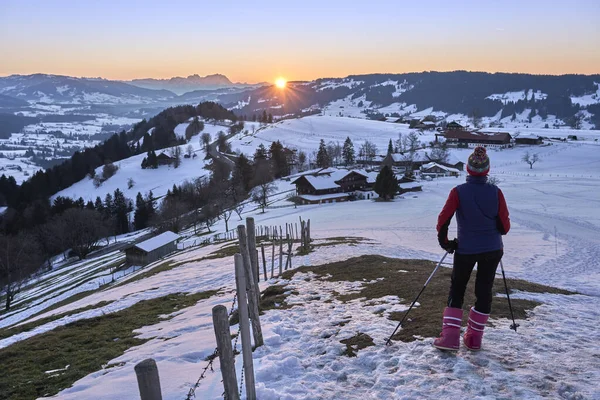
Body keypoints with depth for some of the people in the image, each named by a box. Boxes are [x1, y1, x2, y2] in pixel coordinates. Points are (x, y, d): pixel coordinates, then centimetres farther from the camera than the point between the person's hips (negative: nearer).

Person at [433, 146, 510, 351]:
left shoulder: (458, 192, -11)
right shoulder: (496, 192, -7)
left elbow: (443, 219, -15)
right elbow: (505, 226, -6)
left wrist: (444, 241, 1)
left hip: (465, 249, -1)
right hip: (492, 249, 1)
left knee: (456, 290, 14)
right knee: (484, 291, 14)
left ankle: (450, 337, 6)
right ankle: (474, 338, 21)